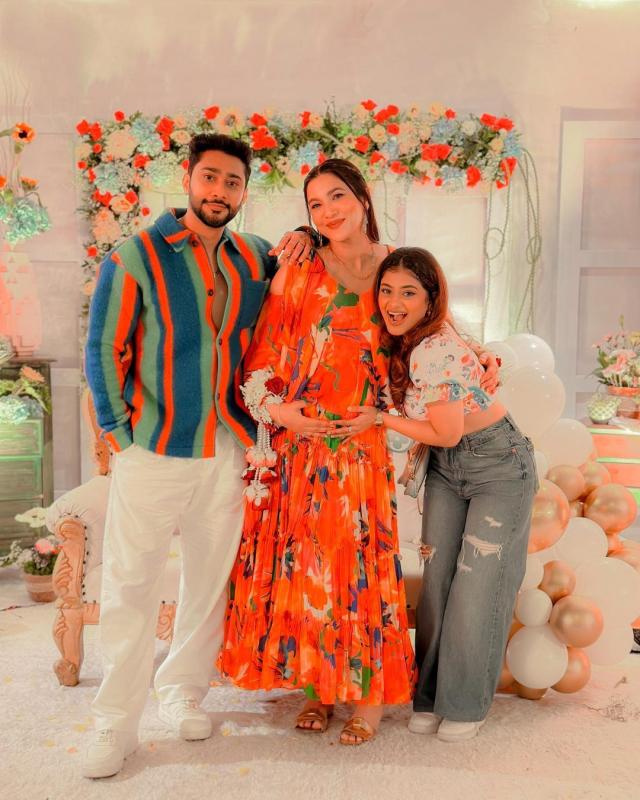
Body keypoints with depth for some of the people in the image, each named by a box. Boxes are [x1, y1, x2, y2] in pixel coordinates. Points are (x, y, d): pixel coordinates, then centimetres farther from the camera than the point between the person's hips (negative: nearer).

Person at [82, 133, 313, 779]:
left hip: (226, 452, 4)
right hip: (151, 452, -3)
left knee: (211, 579, 13)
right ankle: (115, 724, 19)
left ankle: (183, 693, 33)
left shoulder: (254, 259, 8)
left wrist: (299, 244, 5)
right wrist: (122, 432, -8)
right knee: (129, 587, 3)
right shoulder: (137, 256, -4)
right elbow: (103, 350, -3)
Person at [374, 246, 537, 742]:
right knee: (436, 580, 6)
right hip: (446, 469, 7)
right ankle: (431, 698, 20)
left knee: (478, 587, -1)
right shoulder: (400, 341, -5)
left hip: (499, 465, -7)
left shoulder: (434, 352, -28)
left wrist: (381, 419, -15)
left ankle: (466, 705, 17)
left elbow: (446, 434, -22)